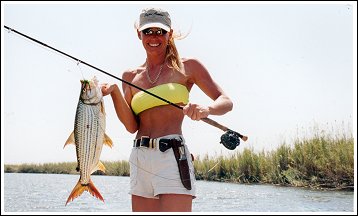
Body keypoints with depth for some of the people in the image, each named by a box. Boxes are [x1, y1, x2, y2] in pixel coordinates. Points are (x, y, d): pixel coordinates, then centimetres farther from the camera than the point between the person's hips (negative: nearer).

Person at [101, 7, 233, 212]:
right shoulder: (130, 76, 15)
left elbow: (226, 102, 2)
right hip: (139, 160, 5)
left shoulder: (187, 67, 6)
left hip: (172, 156, -4)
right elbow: (132, 126, 6)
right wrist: (114, 92, -8)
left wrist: (206, 109, -20)